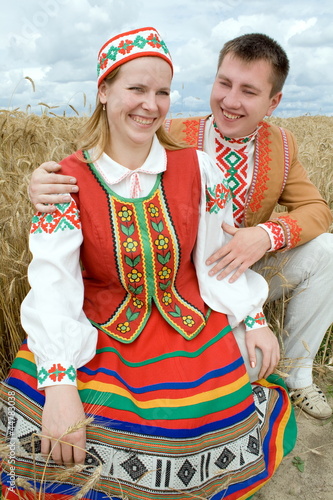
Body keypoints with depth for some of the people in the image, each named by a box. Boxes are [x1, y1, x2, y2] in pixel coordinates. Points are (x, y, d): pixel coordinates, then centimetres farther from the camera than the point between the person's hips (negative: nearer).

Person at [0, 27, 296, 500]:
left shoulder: (197, 167, 0)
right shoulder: (68, 179, -6)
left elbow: (218, 253, 8)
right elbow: (53, 282, -14)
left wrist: (253, 319, 1)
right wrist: (59, 380, -24)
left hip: (194, 328, 2)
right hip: (101, 335, -1)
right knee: (63, 445, -17)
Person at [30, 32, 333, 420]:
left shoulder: (282, 145, -3)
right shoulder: (174, 137, -14)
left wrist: (267, 235, -25)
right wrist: (45, 183, -39)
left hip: (247, 272, 3)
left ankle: (298, 376, 3)